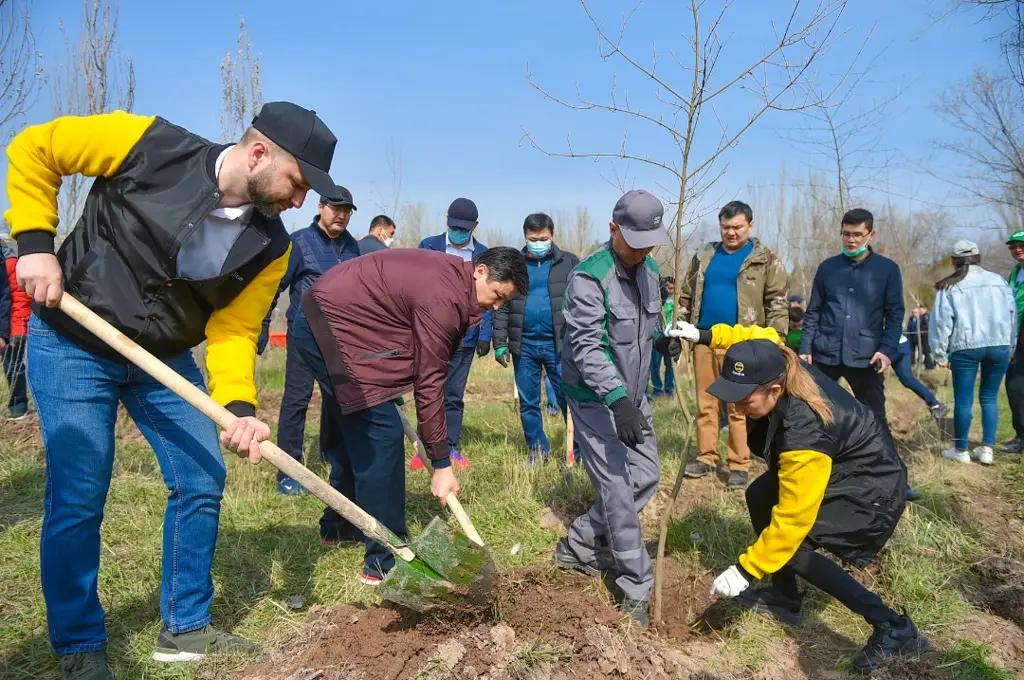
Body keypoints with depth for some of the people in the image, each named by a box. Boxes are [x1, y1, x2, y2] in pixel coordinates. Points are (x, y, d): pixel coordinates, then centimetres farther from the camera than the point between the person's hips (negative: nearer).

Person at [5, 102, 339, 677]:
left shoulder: (269, 246, -10)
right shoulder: (151, 145, -21)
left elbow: (234, 329, -10)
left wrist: (239, 406, -26)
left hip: (166, 359, 5)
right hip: (72, 346, -4)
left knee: (203, 482, 2)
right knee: (78, 498, -4)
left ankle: (186, 629, 21)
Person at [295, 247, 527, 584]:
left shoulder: (451, 275, 6)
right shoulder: (443, 299, -23)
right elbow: (429, 382, -20)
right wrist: (441, 464, -14)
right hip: (333, 328, -11)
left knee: (352, 431, 21)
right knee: (381, 436, -10)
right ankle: (384, 563, -3)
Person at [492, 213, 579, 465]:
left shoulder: (569, 262, 2)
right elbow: (502, 307, 7)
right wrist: (500, 344, 1)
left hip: (559, 344, -2)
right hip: (524, 345, 3)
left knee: (568, 399, 0)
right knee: (527, 402, 10)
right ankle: (537, 449, 23)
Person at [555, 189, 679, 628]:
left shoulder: (648, 270, 5)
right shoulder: (589, 277, -21)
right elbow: (587, 346, -29)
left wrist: (662, 336, 1)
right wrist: (617, 398, -39)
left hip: (633, 396, 9)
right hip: (597, 399, -8)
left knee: (646, 478, 13)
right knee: (619, 492, -6)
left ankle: (577, 546, 25)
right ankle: (637, 590, 7)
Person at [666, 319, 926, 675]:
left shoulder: (804, 432, -39)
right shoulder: (781, 368, -17)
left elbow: (793, 517, -33)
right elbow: (763, 336, 9)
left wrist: (746, 569, -26)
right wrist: (705, 336, 6)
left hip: (874, 491, -10)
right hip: (842, 466, 10)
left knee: (792, 544, -14)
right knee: (759, 496, 8)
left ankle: (894, 630, -10)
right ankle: (785, 599, 20)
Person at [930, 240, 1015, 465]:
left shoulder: (950, 287, 2)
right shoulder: (998, 281, 12)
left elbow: (941, 321, -2)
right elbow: (1012, 315, 15)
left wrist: (940, 354, 4)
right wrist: (1009, 346, 22)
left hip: (966, 348, -3)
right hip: (999, 346, 3)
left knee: (963, 400, 4)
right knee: (989, 398, 13)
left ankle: (960, 450, 13)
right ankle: (987, 449, 11)